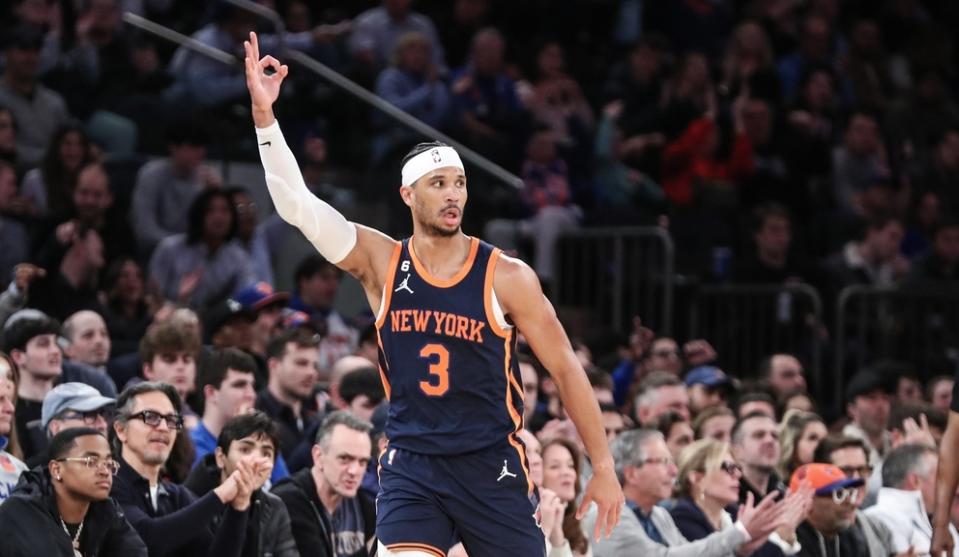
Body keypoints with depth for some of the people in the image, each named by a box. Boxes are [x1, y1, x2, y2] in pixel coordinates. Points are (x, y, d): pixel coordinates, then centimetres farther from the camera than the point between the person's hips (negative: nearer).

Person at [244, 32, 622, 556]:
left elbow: (565, 369, 0)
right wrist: (264, 114, -20)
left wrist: (603, 468, -1)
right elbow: (296, 204, -9)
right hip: (411, 465, 0)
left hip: (492, 465, 0)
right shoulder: (380, 262, 0)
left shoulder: (506, 277, -6)